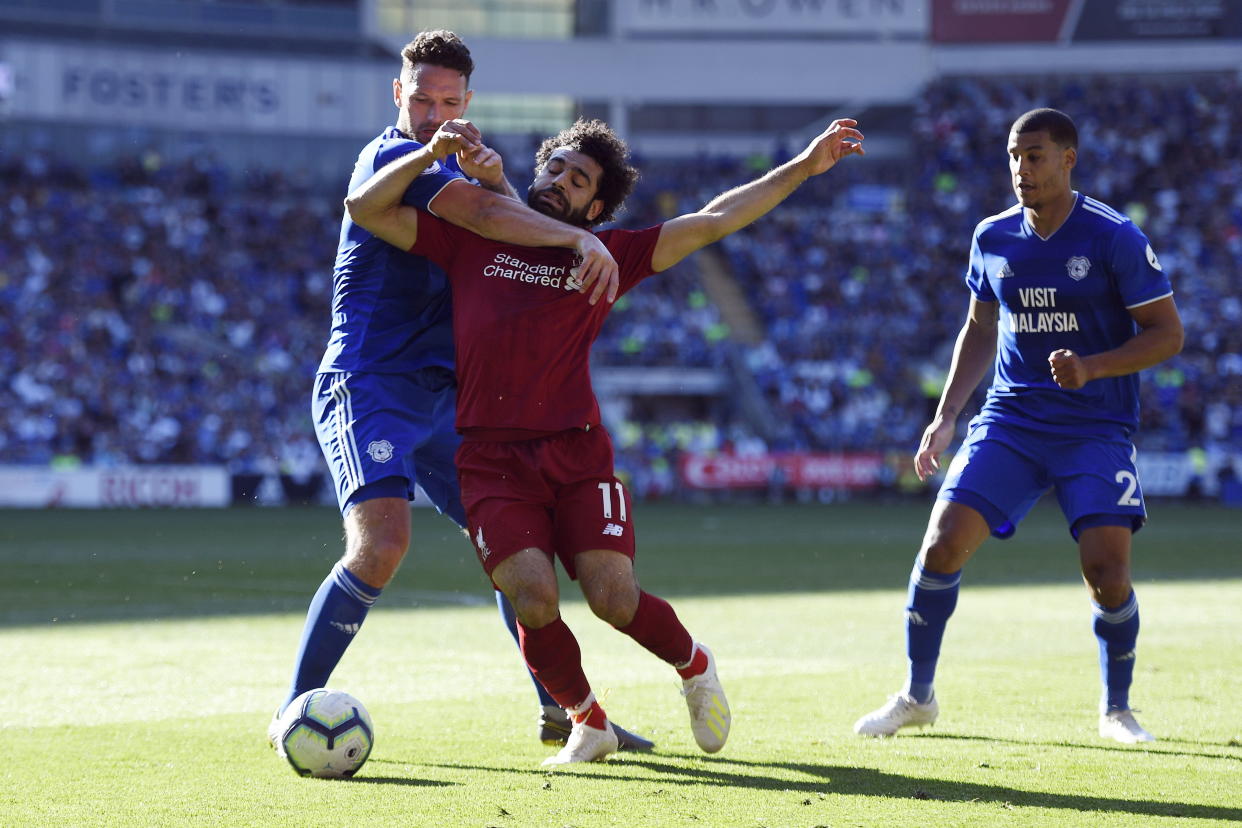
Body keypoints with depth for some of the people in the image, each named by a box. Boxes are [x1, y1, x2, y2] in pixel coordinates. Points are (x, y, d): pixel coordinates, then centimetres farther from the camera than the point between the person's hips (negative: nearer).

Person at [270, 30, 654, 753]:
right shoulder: (396, 157, -11)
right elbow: (482, 214, -26)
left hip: (440, 397, 9)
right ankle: (292, 714, -16)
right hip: (369, 388, -9)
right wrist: (579, 238, -34)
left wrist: (492, 176, -16)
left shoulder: (447, 170, 18)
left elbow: (510, 225, 4)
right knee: (382, 544, -26)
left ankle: (560, 709, 20)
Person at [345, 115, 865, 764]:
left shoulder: (604, 256, 11)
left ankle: (694, 665, 21)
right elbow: (366, 208, 9)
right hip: (492, 460, 0)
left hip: (577, 453, 1)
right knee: (535, 600, -18)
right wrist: (431, 154, -2)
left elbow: (712, 222, 9)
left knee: (615, 600, -13)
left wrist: (803, 167, 6)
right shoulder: (473, 239, 11)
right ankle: (588, 723, 9)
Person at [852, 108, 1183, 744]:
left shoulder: (1115, 237, -9)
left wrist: (1093, 368, -21)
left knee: (1107, 567, -17)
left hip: (1095, 426, -4)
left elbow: (1167, 334, -7)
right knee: (942, 543, -11)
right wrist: (946, 415, 11)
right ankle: (916, 696, 7)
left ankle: (1116, 709, 7)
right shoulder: (993, 238, 5)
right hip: (1009, 419, 4)